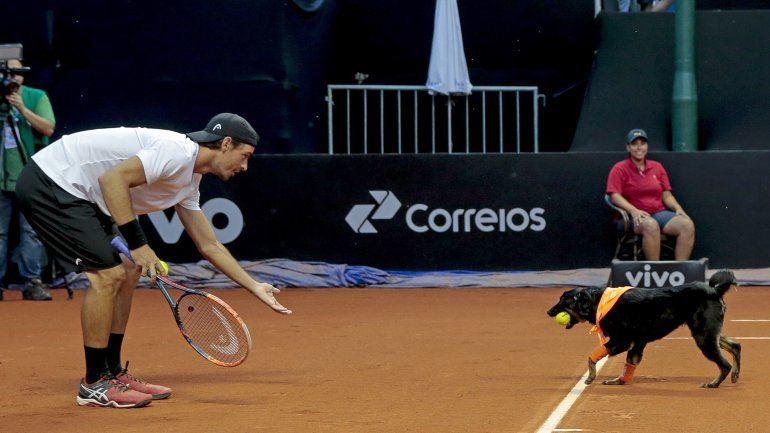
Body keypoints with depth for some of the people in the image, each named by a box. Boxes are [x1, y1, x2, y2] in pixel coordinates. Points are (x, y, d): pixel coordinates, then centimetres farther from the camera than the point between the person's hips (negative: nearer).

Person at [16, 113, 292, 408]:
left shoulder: (190, 183, 14)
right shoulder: (178, 152, -19)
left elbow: (209, 246, 23)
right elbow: (112, 178, -27)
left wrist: (255, 288, 24)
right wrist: (137, 243, -25)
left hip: (76, 194, 10)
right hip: (48, 183, -10)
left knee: (127, 273, 11)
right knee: (109, 275, -14)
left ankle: (111, 374, 18)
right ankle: (94, 385, -5)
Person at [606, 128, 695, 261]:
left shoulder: (657, 167, 19)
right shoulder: (620, 169, 5)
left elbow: (667, 195, 17)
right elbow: (615, 196, -7)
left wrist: (678, 208, -4)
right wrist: (633, 210, -23)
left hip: (660, 212, 5)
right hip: (636, 216, -5)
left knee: (687, 225, -23)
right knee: (651, 225, -40)